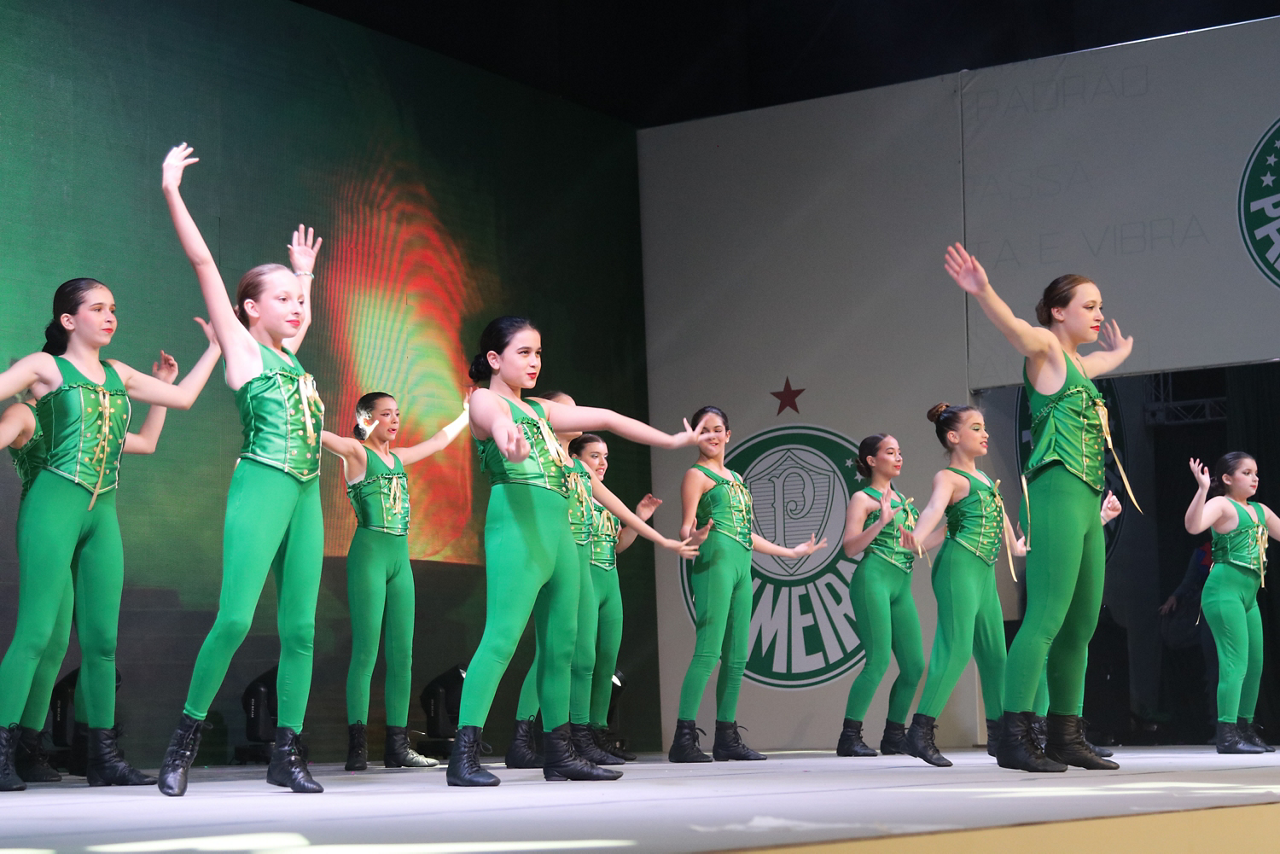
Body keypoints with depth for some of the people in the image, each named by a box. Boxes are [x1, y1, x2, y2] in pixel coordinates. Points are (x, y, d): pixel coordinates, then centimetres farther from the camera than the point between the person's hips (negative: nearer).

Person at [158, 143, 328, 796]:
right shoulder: (242, 348, 3)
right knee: (235, 618, -15)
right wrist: (171, 192, -3)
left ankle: (286, 753, 4)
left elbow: (301, 313, 45)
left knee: (299, 627, 1)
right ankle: (185, 739, -3)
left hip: (306, 497, 7)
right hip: (261, 489, -7)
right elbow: (203, 263, -1)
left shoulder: (290, 357, 20)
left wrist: (306, 272, 47)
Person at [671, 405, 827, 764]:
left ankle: (727, 738, 10)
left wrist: (791, 552, 34)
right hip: (715, 561, -8)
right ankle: (684, 739, -20)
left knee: (737, 657, 6)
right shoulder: (697, 475, 2)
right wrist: (692, 538, -33)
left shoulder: (734, 478, 24)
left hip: (741, 565, 8)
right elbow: (687, 525, -9)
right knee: (708, 651, -16)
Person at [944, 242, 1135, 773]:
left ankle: (1066, 736, 14)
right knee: (1046, 617, -15)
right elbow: (1014, 327, -26)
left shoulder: (1079, 365, 23)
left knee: (1082, 624, 9)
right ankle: (1014, 738, -17)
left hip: (1086, 503, 9)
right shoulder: (1045, 348, -1)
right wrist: (983, 292, -43)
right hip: (1057, 494, -9)